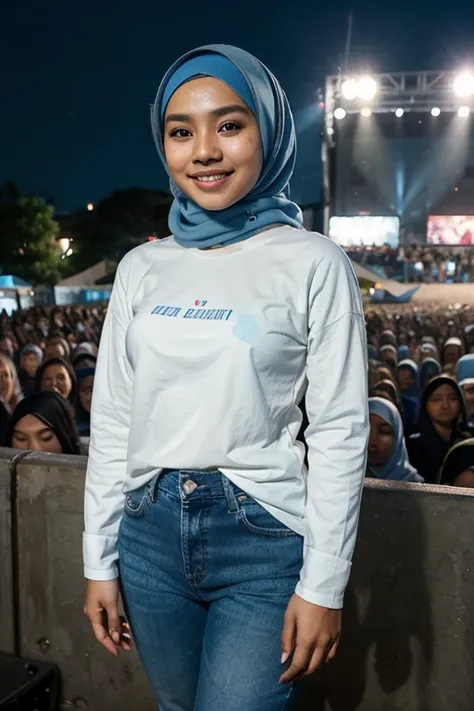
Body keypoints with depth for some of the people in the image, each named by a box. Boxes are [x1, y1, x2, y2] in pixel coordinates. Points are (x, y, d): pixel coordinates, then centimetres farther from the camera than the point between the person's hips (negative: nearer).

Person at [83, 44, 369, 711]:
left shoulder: (312, 263, -7)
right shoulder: (143, 267, 4)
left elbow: (339, 432, -9)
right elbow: (112, 421, 6)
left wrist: (323, 584, -11)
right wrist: (99, 560, 6)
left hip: (264, 539, -4)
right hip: (151, 532, 4)